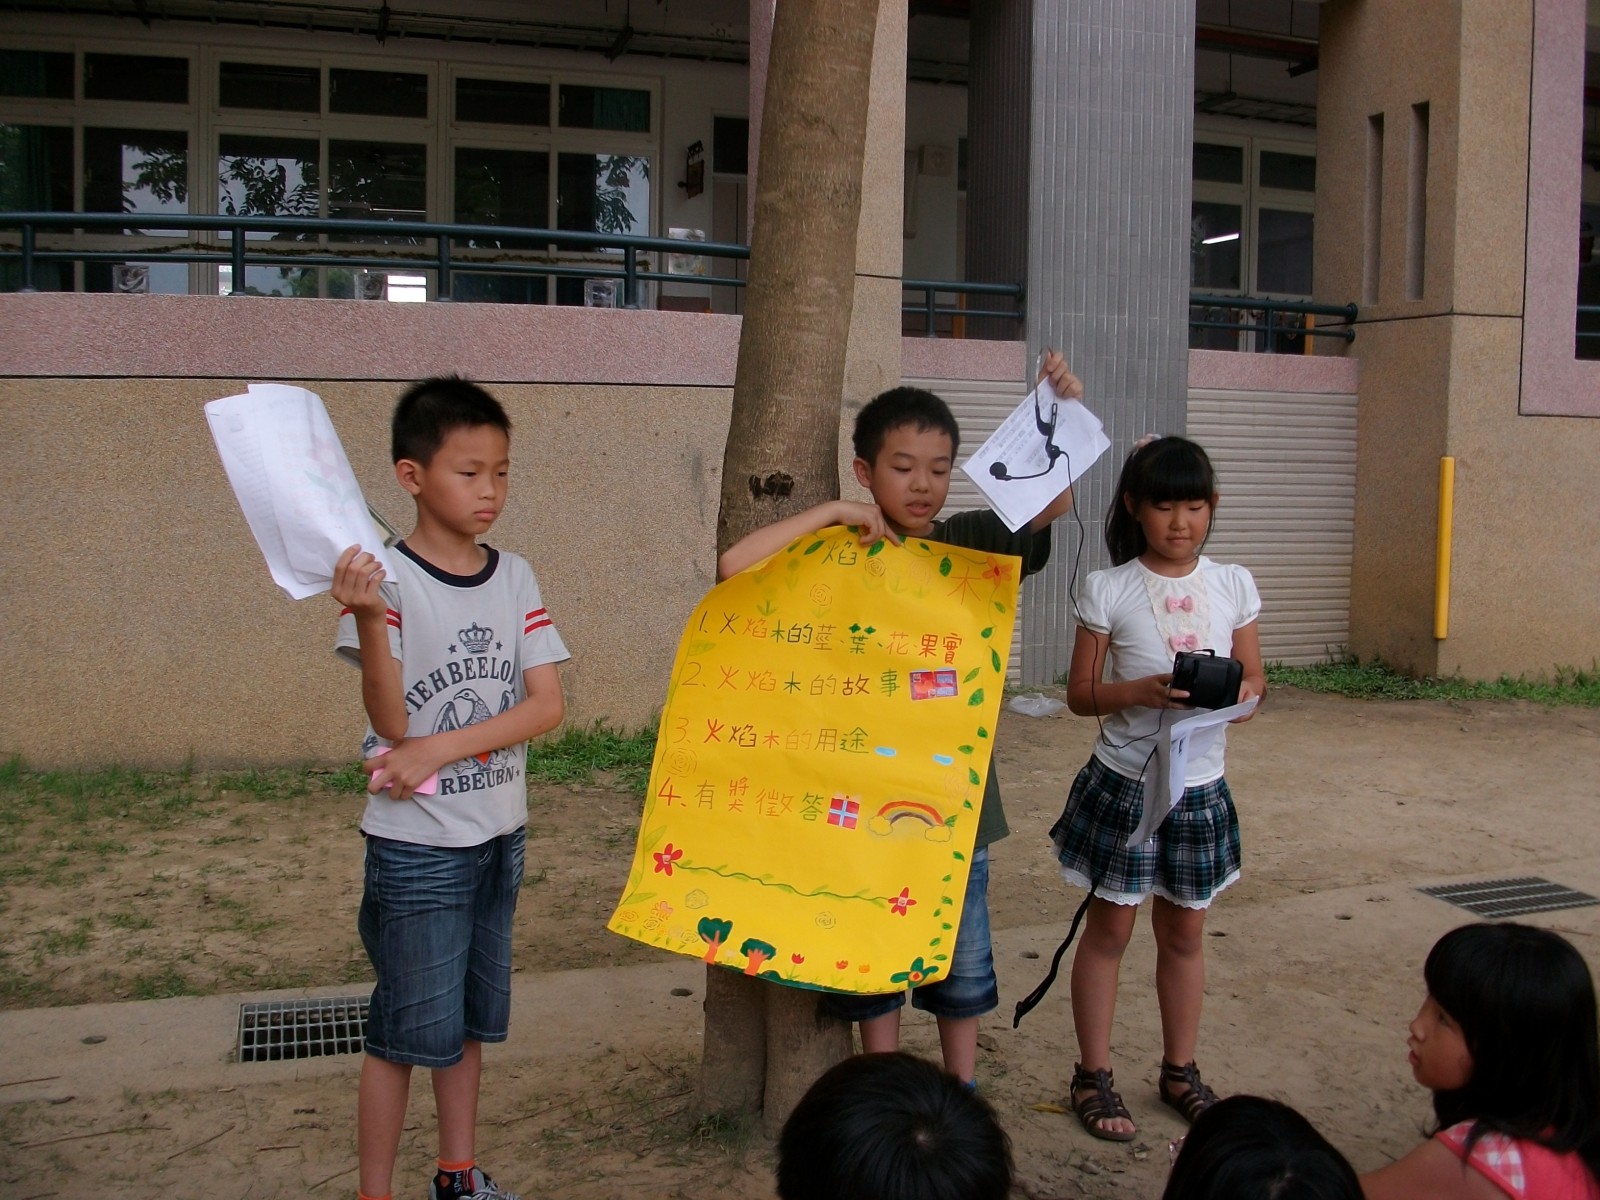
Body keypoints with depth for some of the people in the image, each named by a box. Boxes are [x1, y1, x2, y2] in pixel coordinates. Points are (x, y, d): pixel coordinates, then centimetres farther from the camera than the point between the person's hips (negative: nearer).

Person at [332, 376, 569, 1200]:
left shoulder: (514, 578, 1)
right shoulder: (386, 578, -14)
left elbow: (546, 706, -5)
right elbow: (391, 723, -20)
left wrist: (441, 748, -16)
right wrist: (368, 621, -35)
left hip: (499, 833, 5)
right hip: (416, 843, -5)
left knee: (468, 1016, 18)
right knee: (405, 1028, 4)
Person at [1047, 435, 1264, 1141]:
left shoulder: (1233, 586, 1)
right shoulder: (1108, 591, -8)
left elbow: (1255, 679, 7)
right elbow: (1080, 694, -6)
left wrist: (1231, 695, -16)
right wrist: (1143, 692, -23)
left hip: (1200, 787, 3)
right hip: (1124, 783, -3)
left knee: (1184, 931, 15)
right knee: (1111, 926, 7)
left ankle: (1180, 1069, 32)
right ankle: (1093, 1074, 21)